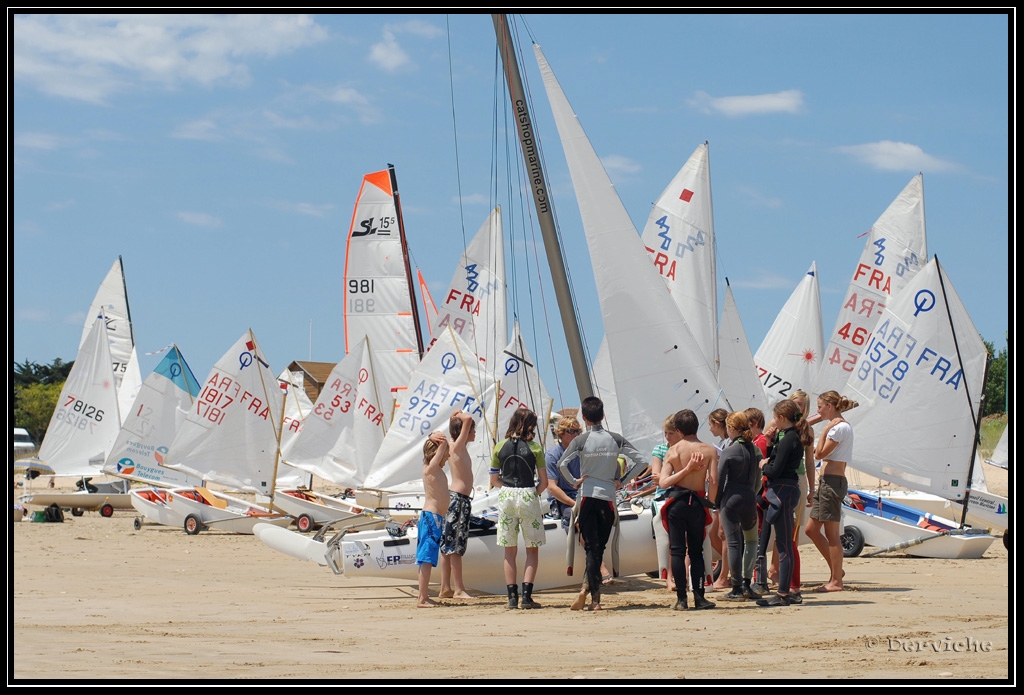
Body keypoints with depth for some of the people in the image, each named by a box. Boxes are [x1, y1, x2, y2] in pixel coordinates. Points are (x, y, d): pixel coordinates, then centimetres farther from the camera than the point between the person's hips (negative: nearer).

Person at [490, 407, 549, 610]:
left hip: (505, 497, 3)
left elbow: (494, 480, 6)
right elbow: (544, 482, -4)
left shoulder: (500, 447, 2)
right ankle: (527, 596, -2)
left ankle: (512, 596, 7)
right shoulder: (534, 448, -5)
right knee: (532, 549, 7)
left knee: (510, 550, 10)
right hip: (527, 497, -3)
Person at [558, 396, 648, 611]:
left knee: (592, 548, 0)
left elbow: (562, 464, -18)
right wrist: (622, 481, 5)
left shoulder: (581, 440, -5)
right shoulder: (616, 440, 3)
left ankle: (595, 599, -7)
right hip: (608, 497, 2)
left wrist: (574, 481, -3)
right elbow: (642, 462, 0)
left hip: (587, 497, -1)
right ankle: (586, 588, 1)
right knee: (599, 547, 10)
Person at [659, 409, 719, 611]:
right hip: (697, 503, 1)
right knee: (696, 551, 12)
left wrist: (686, 469, -11)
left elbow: (663, 482, -11)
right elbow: (714, 484, -10)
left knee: (678, 551, 3)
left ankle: (681, 598, -2)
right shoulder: (709, 450, -6)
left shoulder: (673, 451, -3)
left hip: (677, 502, -1)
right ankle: (699, 597, 8)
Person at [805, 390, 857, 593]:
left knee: (831, 533, -6)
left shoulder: (840, 427, -13)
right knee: (811, 530, 12)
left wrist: (825, 430, -13)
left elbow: (820, 454, -16)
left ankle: (836, 581, -1)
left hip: (832, 482, -10)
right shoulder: (839, 427, 19)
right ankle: (836, 571, 18)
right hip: (826, 482, 10)